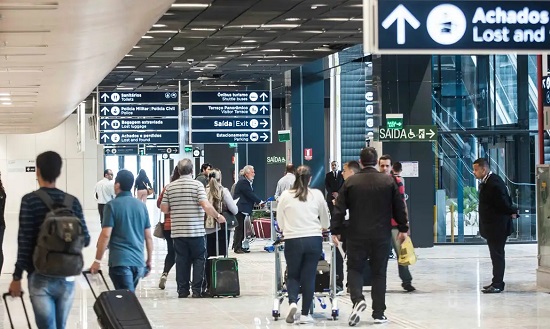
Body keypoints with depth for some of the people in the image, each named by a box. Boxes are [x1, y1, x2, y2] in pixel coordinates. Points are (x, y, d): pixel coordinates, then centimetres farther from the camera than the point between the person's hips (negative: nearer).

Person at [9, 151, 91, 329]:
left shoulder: (30, 200, -7)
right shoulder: (73, 201, 4)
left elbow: (24, 241, -11)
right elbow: (85, 240, 6)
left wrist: (17, 276, -6)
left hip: (40, 276, -4)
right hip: (67, 276, 4)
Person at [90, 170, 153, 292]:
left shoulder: (112, 205, -5)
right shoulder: (141, 206, 10)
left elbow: (106, 235, -11)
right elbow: (148, 237, 11)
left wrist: (97, 260, -5)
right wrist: (149, 260, 20)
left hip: (119, 261, -5)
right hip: (138, 261, 5)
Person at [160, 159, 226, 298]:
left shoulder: (170, 187, 4)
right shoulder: (197, 184, -7)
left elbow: (164, 208, 6)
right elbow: (206, 206, -16)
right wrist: (218, 216, -2)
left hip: (177, 231, 3)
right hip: (196, 230, -3)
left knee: (181, 260, 10)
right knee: (199, 259, 7)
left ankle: (182, 290, 11)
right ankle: (197, 290, 2)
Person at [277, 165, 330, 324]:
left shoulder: (285, 195, 0)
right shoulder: (317, 195, 2)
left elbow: (280, 221, 8)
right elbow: (325, 219, 15)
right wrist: (321, 227, 37)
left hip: (292, 240, 0)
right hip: (314, 239, 0)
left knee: (293, 275, 14)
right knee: (309, 277, 6)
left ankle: (292, 302, -11)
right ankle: (305, 314, 6)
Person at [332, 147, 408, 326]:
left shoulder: (350, 182, -2)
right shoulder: (389, 181, 1)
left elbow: (339, 209, -2)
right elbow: (399, 207, 6)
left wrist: (336, 231, 5)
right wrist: (403, 229, 17)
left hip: (357, 235, -1)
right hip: (381, 236, 1)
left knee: (354, 269, 10)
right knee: (379, 273, 9)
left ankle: (357, 299, -16)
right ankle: (378, 314, 10)